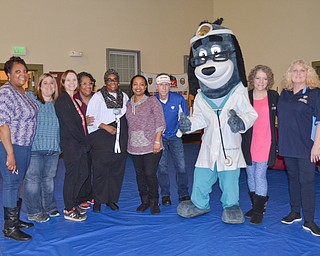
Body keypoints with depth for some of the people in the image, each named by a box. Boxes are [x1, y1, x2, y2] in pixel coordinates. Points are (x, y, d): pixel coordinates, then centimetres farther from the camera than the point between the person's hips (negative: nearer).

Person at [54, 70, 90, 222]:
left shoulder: (75, 99, 15)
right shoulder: (62, 101, -13)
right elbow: (69, 125, -18)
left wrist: (84, 142, 6)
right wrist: (84, 142, -12)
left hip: (80, 144, 9)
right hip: (70, 144, -9)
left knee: (83, 173, 13)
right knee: (72, 175, 0)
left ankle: (72, 204, 27)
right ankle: (69, 210, 13)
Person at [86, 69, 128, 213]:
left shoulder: (124, 97, 13)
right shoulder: (98, 97, -1)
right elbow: (90, 118, -5)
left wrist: (124, 131, 12)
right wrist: (106, 126, -14)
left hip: (120, 139, 4)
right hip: (102, 139, -4)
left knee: (117, 170, 7)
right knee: (100, 170, -2)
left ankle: (112, 199, 20)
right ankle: (98, 201, 11)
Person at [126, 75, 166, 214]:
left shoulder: (152, 101, -3)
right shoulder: (128, 104, 11)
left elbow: (160, 123, -6)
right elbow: (129, 125, 16)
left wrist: (157, 141, -12)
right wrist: (129, 142, 10)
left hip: (151, 145, -5)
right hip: (135, 146, 5)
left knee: (150, 174, -7)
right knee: (140, 174, 10)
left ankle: (154, 202, 12)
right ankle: (144, 201, 25)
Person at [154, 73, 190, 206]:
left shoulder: (178, 99, -12)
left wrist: (179, 131, 1)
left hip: (175, 137, 0)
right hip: (159, 137, 0)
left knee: (181, 166, -2)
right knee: (162, 166, 2)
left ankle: (183, 194, 13)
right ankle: (165, 195, 15)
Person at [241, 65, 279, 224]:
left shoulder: (274, 96, 0)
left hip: (265, 143, -2)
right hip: (248, 144, 2)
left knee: (260, 176, -6)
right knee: (251, 176, 12)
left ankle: (259, 211, 9)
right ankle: (256, 206, 30)